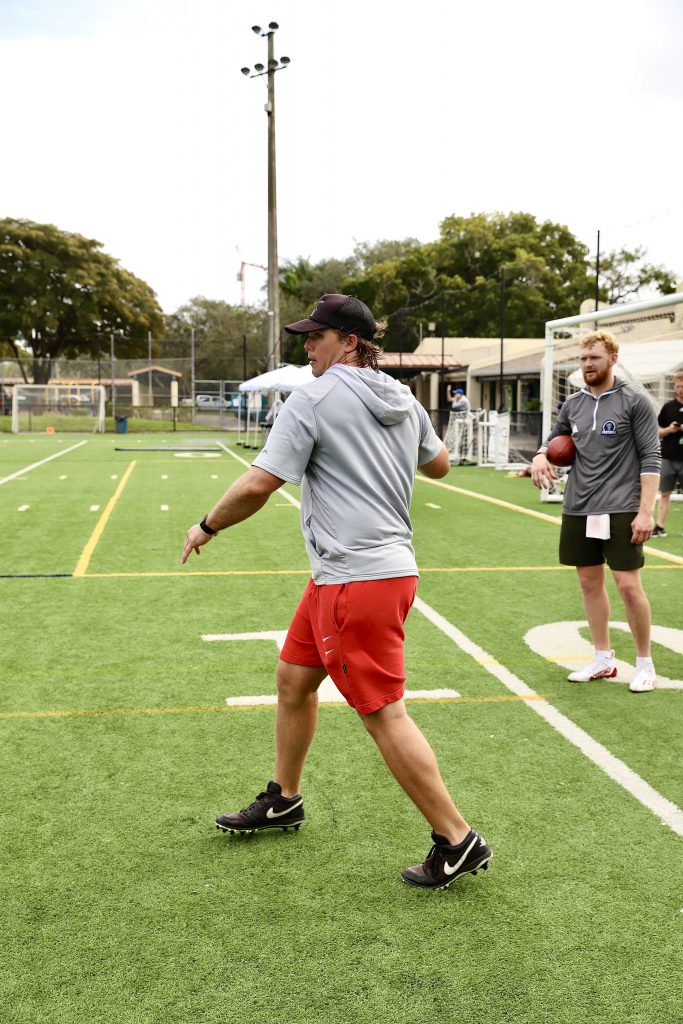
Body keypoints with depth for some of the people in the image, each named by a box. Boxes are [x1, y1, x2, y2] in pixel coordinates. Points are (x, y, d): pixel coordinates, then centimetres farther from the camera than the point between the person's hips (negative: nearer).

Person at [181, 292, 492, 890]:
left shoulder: (314, 399, -12)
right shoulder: (405, 400, 11)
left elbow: (258, 485, -17)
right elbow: (439, 464, 26)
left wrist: (206, 527, -1)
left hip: (357, 581, -10)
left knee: (384, 715, -4)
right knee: (293, 679, 20)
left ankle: (458, 843, 5)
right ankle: (284, 801, 36)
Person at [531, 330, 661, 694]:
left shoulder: (634, 401, -6)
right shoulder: (573, 404, 9)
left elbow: (650, 458, -8)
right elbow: (554, 441, 22)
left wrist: (645, 510, -15)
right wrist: (541, 456, -2)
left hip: (620, 510, -5)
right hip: (578, 510, 6)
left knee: (628, 585, -6)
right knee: (590, 583, 11)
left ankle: (645, 664, 12)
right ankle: (604, 660, 24)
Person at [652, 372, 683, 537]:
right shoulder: (668, 407, 6)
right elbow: (657, 432, 9)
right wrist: (668, 430, -12)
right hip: (668, 458, 1)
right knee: (664, 493, 2)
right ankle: (660, 526, 3)